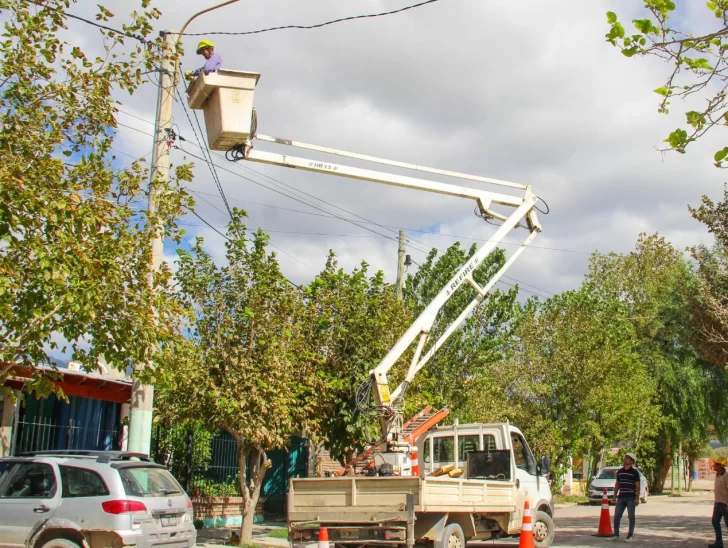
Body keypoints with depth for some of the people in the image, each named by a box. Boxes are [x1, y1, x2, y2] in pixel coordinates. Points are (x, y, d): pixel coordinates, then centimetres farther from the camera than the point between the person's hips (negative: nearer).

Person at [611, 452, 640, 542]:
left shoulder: (634, 472, -2)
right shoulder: (619, 471, 11)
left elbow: (637, 486, -4)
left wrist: (637, 498, -11)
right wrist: (614, 496, 13)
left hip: (631, 498, -4)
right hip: (621, 497, 4)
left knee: (631, 517, 2)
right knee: (616, 516, 1)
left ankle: (630, 536, 8)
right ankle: (616, 535, 10)